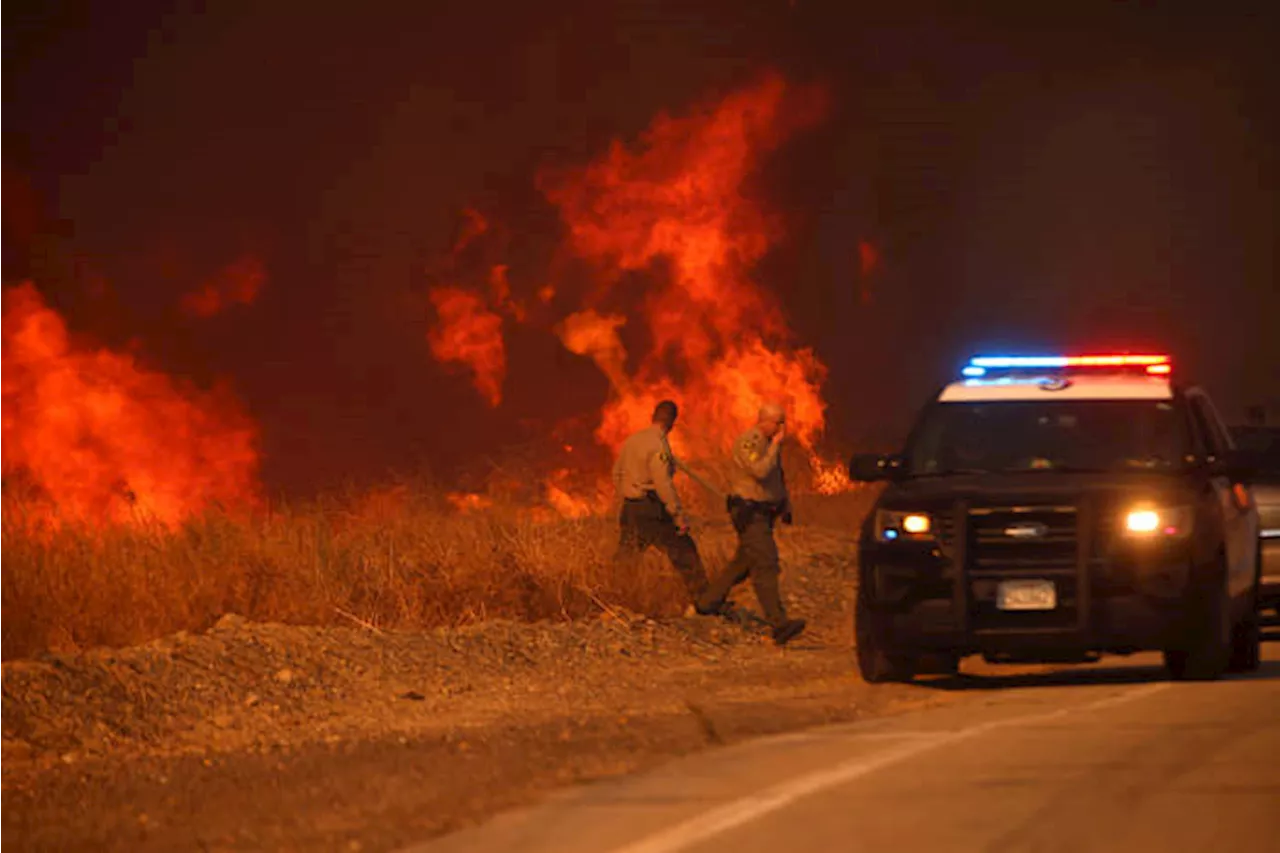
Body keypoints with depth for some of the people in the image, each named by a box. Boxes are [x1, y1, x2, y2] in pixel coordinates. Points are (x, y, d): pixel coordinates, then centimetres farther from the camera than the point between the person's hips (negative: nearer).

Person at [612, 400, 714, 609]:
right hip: (652, 510, -7)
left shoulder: (632, 441, 9)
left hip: (630, 508, 7)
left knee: (623, 560, 12)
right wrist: (679, 516, -18)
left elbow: (617, 474, 19)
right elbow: (663, 485, -21)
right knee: (685, 553, 4)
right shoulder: (658, 445, -16)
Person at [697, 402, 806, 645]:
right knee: (765, 565, -17)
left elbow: (779, 477, 27)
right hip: (749, 513, -10)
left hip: (764, 513, 10)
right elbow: (760, 471, -28)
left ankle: (708, 603, 32)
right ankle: (779, 624, -25)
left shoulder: (770, 443, 15)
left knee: (743, 562, 17)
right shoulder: (747, 442, -15)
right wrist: (776, 445, -20)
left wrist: (786, 506, 20)